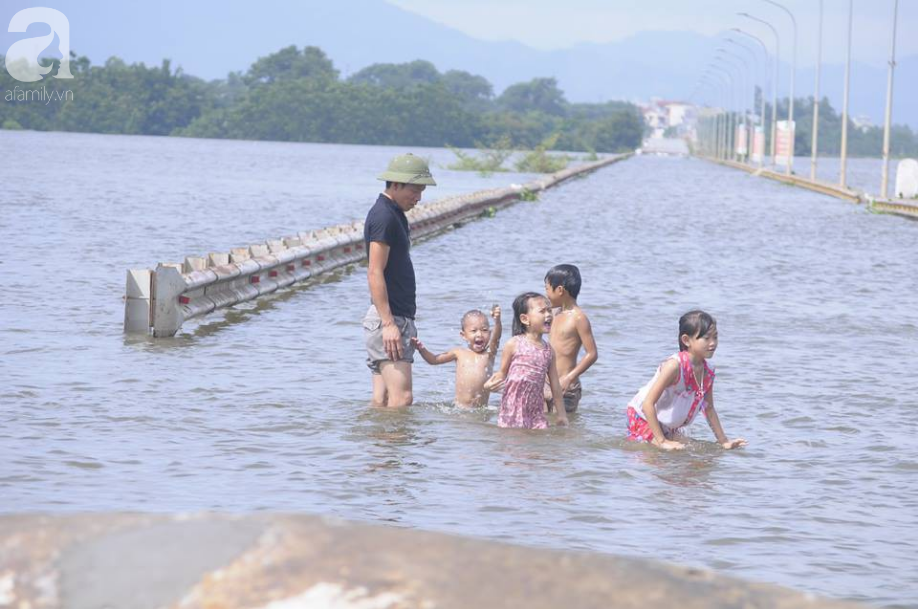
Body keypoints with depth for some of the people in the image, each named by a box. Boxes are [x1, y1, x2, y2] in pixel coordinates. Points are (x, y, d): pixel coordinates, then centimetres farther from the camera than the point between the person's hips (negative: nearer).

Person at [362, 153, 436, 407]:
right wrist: (388, 323, -24)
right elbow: (374, 274, -19)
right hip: (389, 319, -10)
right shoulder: (384, 217, -13)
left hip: (395, 317, 10)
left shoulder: (394, 215, 19)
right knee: (401, 397, -16)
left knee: (382, 400, 8)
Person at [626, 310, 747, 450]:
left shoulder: (708, 373, -8)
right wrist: (662, 442, -33)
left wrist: (723, 441, 6)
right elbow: (648, 404, -32)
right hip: (643, 418, -8)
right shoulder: (674, 366, -31)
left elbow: (709, 409, 8)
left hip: (669, 427, 8)